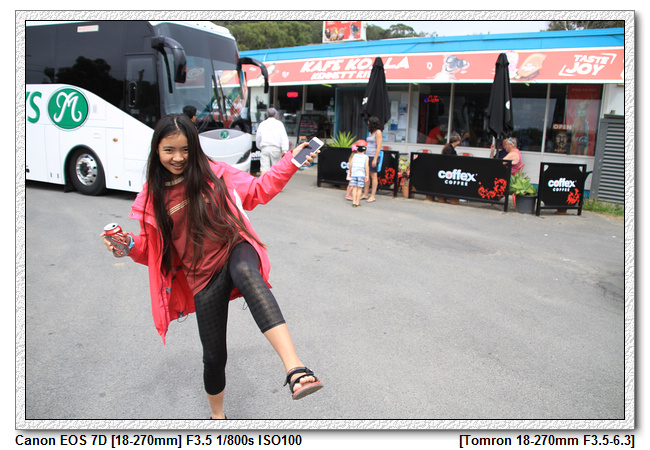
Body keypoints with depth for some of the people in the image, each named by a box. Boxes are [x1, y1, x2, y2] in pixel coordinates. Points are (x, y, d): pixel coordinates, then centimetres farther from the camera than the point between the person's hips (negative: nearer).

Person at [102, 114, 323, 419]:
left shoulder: (213, 173, 0)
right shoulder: (153, 196, 4)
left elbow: (258, 190, 8)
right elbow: (151, 248, 13)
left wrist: (291, 162, 0)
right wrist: (129, 245, -9)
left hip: (235, 249, -2)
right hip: (204, 278, 2)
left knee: (247, 273, -42)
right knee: (214, 355, 9)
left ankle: (296, 371, -55)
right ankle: (217, 415, 42)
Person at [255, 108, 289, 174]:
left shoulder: (262, 124, 14)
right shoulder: (279, 123, 5)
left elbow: (257, 138, 20)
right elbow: (284, 137, -7)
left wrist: (260, 147, 38)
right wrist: (284, 150, -12)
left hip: (264, 148, 2)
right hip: (276, 148, -2)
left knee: (264, 169, -6)